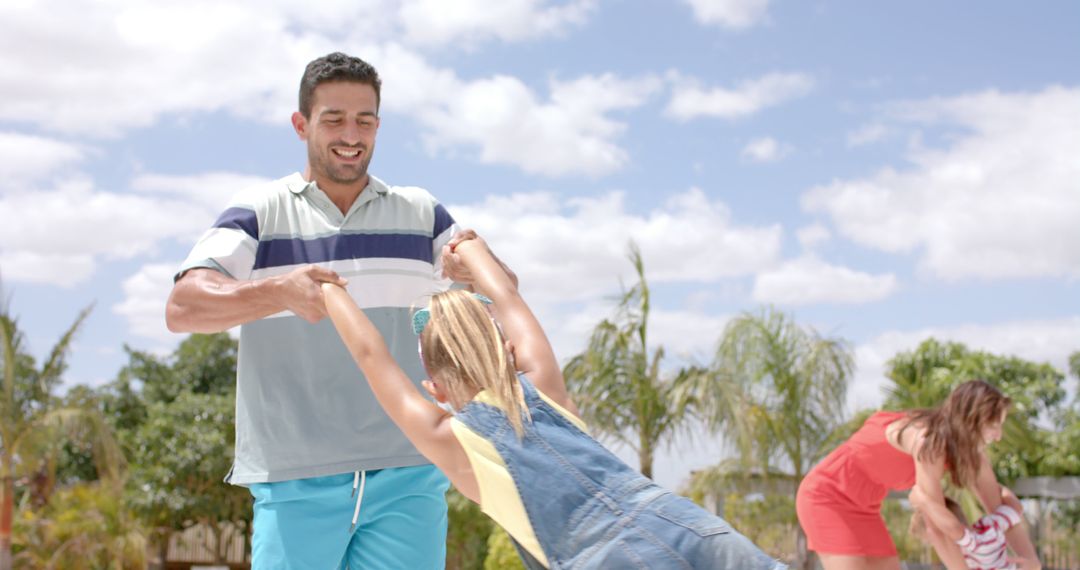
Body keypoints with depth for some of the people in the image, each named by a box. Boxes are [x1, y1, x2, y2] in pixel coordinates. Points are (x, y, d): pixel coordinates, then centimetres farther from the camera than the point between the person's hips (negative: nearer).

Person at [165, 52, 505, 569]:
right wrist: (279, 291, -28)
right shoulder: (259, 213, 5)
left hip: (407, 473, 2)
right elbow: (182, 307, -9)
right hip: (296, 481, -2)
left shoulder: (422, 214, 14)